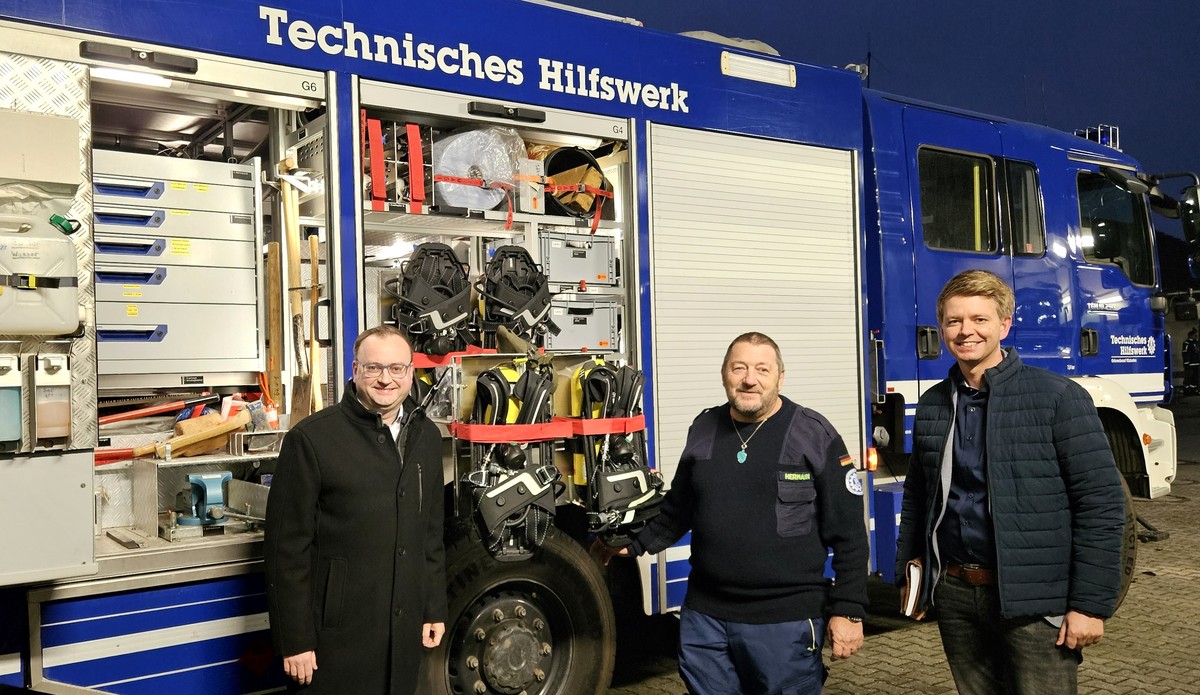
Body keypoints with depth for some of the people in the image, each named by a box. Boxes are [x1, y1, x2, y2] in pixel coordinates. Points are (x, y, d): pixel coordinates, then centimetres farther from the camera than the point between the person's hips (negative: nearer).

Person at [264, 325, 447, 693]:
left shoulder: (426, 437, 7)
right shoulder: (311, 438, -11)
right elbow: (288, 546, -11)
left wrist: (435, 607, 13)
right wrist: (294, 639, -11)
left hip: (405, 631, 5)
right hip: (337, 636, -5)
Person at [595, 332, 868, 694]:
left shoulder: (815, 435, -6)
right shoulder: (703, 430, 6)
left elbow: (849, 534, -5)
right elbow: (678, 509, 18)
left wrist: (848, 610, -7)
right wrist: (634, 543, 12)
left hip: (786, 622, -4)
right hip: (704, 617, 4)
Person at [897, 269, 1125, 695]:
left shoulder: (1059, 398, -8)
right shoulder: (931, 406, 7)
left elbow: (1101, 503, -10)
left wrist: (1090, 604, -13)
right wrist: (908, 576, 13)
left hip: (1034, 602, -4)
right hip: (954, 595, 5)